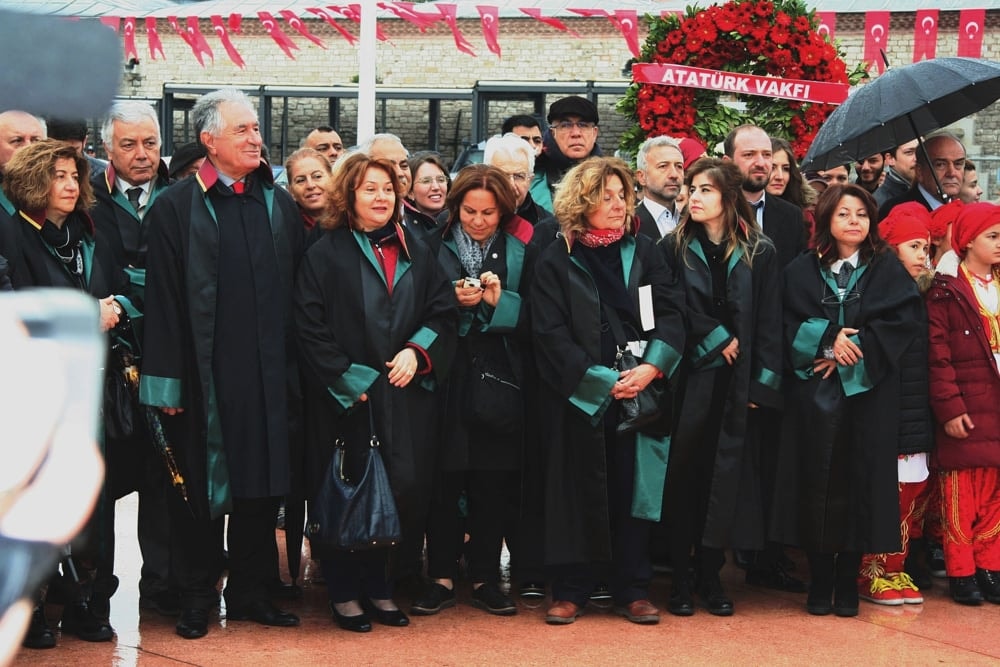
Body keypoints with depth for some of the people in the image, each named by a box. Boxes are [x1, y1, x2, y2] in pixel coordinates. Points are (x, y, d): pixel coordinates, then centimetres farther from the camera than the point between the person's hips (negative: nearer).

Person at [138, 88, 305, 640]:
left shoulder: (280, 205, 10)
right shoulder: (175, 208, -4)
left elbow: (297, 290, 10)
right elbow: (162, 298, -7)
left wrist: (297, 365, 4)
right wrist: (166, 382, -12)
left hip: (268, 374, 4)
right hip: (203, 375, -4)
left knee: (261, 481, 10)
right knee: (200, 485, 5)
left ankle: (250, 590, 23)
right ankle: (196, 598, 17)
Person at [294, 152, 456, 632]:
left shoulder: (416, 252, 12)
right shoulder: (325, 254, -1)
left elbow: (444, 311, 11)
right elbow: (310, 327, -6)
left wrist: (418, 350, -7)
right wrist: (349, 381, -11)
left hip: (406, 396, 4)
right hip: (346, 398, -3)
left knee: (403, 489, 1)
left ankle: (378, 587, 16)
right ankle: (344, 593, 12)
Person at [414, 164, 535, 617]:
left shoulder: (521, 252, 6)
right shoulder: (437, 248, 4)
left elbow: (532, 318, 3)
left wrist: (501, 301, -13)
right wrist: (454, 302, -14)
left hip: (500, 380, 1)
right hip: (447, 377, -1)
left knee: (493, 484, 3)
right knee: (444, 481, -2)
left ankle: (486, 579, 14)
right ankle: (441, 577, 8)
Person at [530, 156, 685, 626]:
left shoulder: (643, 253, 8)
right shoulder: (556, 261, 0)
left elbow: (670, 314, 2)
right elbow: (551, 335, -7)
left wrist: (650, 367, -15)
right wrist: (604, 381, -13)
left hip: (639, 392, 2)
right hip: (579, 396, -2)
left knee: (632, 487, 4)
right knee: (578, 490, 2)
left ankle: (632, 591, 11)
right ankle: (570, 590, 11)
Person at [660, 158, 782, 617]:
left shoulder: (758, 253, 5)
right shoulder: (675, 249, 5)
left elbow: (769, 322, 2)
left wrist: (763, 383, -5)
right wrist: (718, 339, -9)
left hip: (737, 384, 1)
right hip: (690, 379, 0)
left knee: (725, 473, 2)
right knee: (685, 472, -1)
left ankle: (710, 575, 11)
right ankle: (680, 577, 6)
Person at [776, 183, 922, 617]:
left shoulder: (888, 270, 8)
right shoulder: (802, 270, 9)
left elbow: (902, 321, -3)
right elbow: (789, 324, 1)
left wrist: (855, 351, -13)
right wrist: (828, 338, -16)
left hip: (868, 392, 0)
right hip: (814, 392, 0)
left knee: (859, 481, -2)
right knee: (818, 482, -2)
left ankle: (848, 582, 7)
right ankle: (820, 581, 7)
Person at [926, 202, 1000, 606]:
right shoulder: (945, 291, -5)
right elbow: (937, 356, -11)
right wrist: (949, 407, -16)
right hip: (964, 411, -5)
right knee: (961, 493, 0)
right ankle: (961, 573, 8)